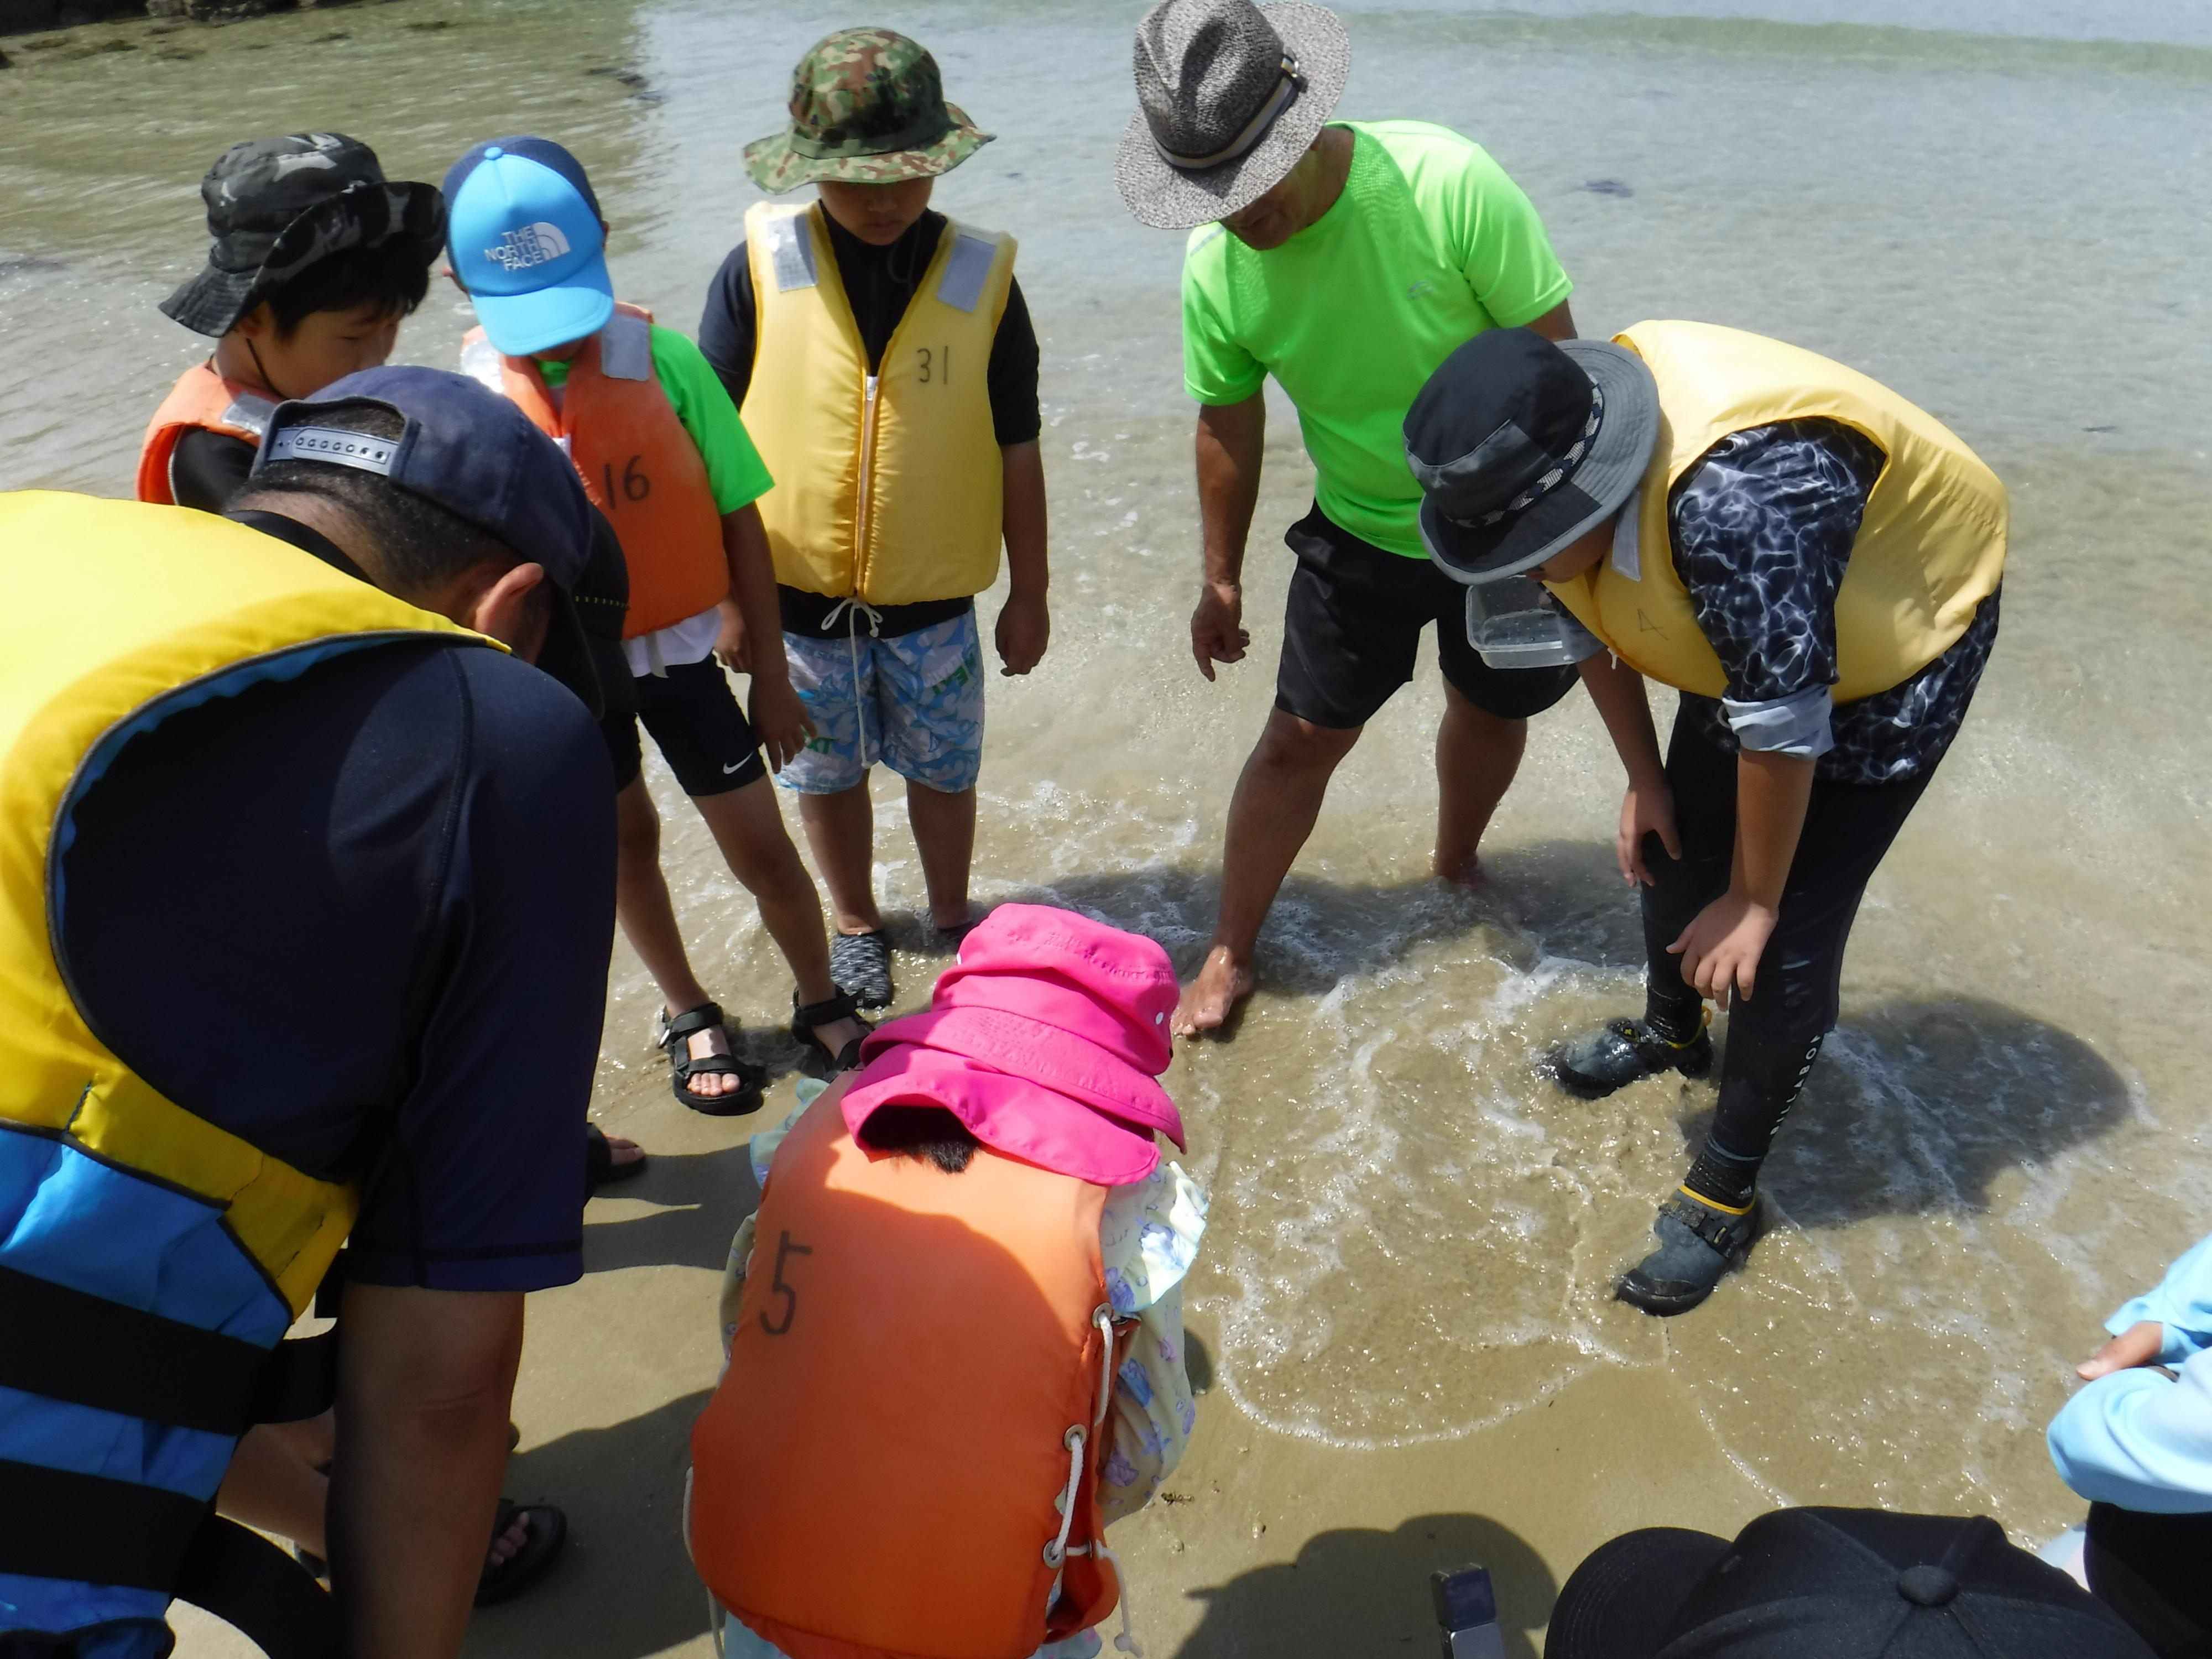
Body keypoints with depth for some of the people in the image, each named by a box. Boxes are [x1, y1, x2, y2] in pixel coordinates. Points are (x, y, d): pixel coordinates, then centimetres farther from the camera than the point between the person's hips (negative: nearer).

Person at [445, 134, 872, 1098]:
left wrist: (770, 671, -6)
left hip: (680, 647, -2)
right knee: (624, 839, 19)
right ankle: (688, 1014, 41)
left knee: (762, 851, 4)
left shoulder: (661, 359, -15)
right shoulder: (473, 392, -10)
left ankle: (820, 1003, 30)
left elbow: (738, 518, -9)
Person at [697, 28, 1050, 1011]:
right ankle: (855, 926, 41)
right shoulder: (761, 269, -9)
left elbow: (1017, 452, -2)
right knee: (828, 773, 17)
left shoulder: (981, 277, -7)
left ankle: (951, 921, 39)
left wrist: (1029, 596, 2)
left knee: (942, 770, 15)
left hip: (933, 598, 0)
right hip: (795, 591, 1)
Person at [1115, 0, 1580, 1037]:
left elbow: (1551, 353, -18)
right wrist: (1222, 580, 8)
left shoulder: (1448, 183, -27)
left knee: (1489, 709, 17)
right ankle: (1230, 953, 19)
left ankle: (1454, 864, 48)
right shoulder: (1216, 268, -16)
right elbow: (1229, 426, 0)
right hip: (1360, 534, 1)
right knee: (1300, 740, 3)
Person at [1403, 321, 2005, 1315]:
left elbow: (1781, 727, -33)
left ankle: (1727, 1190, 9)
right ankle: (1671, 1033, 42)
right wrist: (1643, 779, 4)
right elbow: (1583, 626, 0)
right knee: (1673, 842, 13)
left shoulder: (1736, 500, -44)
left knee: (1792, 934, -8)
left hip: (1901, 649, -7)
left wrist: (1754, 903, -19)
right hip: (1738, 645, 7)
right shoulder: (1554, 459, -19)